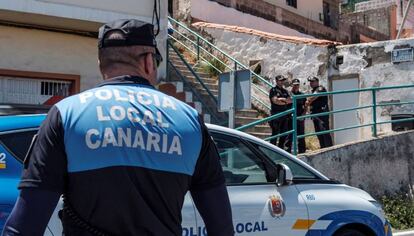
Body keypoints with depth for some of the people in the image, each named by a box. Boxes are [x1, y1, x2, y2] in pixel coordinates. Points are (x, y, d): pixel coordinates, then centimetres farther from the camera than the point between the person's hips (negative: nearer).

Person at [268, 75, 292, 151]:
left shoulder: (285, 91, 18)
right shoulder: (273, 90, -2)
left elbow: (290, 100, 10)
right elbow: (275, 101, -15)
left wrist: (282, 99, -8)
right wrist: (285, 102, -6)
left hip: (285, 115, 7)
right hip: (276, 114, -7)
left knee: (284, 133, 9)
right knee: (275, 133, -7)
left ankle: (281, 149, 18)